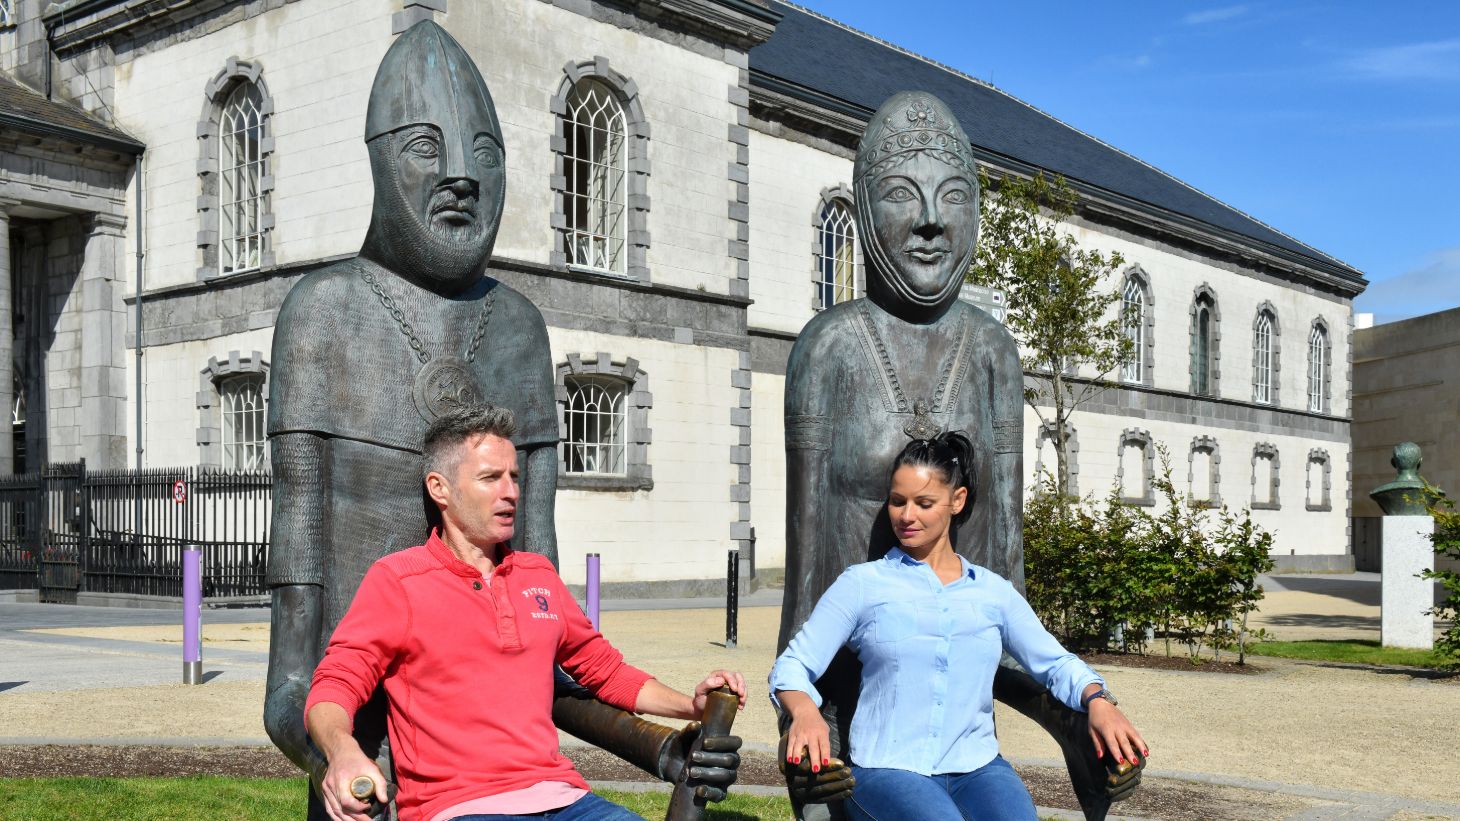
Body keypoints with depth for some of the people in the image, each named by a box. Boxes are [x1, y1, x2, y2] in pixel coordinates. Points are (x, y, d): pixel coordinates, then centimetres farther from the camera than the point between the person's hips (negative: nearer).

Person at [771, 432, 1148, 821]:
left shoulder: (993, 590, 15)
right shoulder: (862, 583, 7)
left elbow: (1055, 663, 16)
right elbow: (793, 665, 3)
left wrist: (1098, 701, -5)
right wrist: (805, 711, -19)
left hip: (978, 766, 3)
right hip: (889, 766, -2)